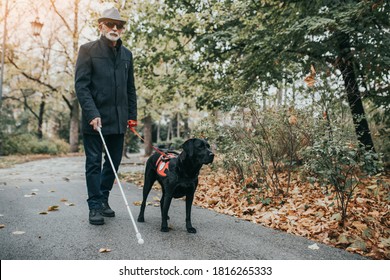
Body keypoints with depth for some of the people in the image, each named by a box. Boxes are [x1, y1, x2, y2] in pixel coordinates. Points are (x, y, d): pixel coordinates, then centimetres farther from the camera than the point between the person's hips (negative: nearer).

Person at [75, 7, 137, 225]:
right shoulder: (88, 50, -1)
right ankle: (95, 206, 11)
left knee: (114, 161, 11)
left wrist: (132, 115, 9)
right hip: (95, 118, -5)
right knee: (94, 163, 2)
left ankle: (103, 199, 27)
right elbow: (81, 85, -8)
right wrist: (92, 113, -17)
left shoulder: (126, 54, 13)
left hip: (119, 119, 5)